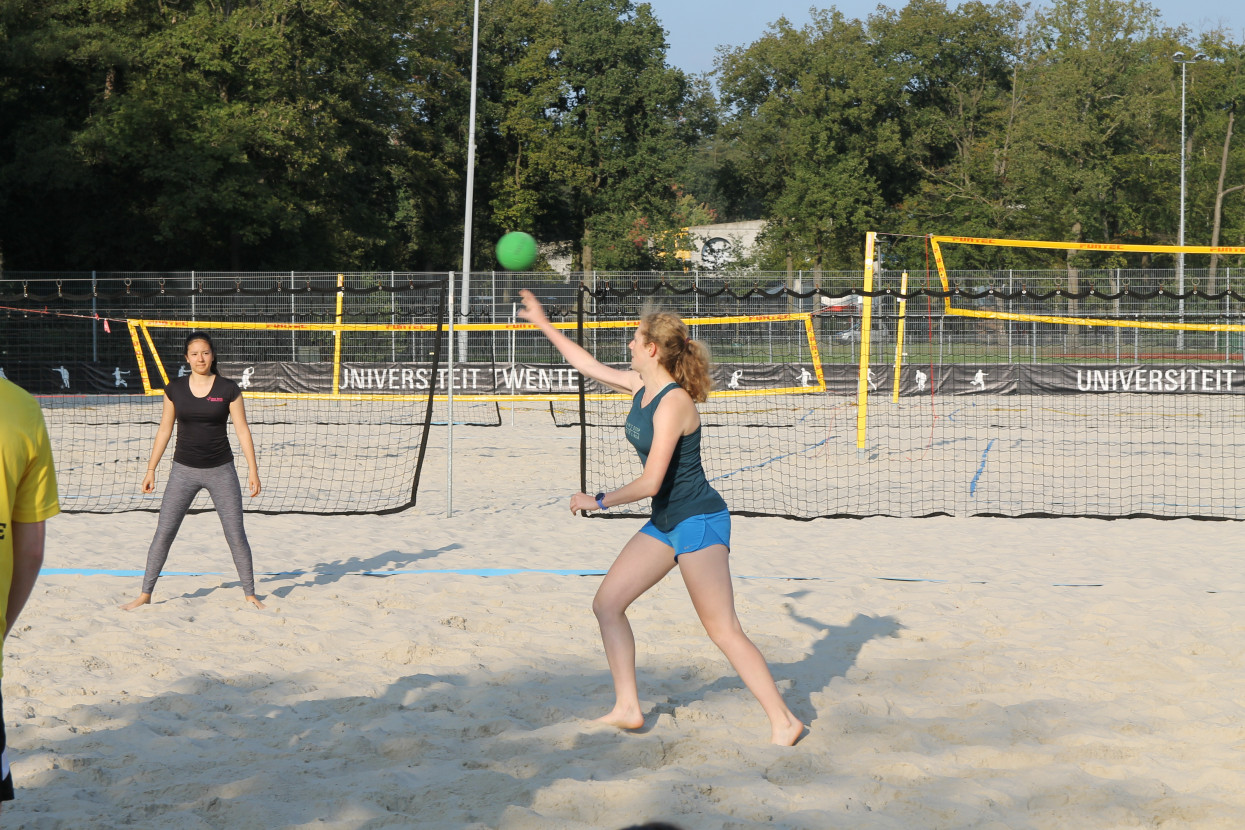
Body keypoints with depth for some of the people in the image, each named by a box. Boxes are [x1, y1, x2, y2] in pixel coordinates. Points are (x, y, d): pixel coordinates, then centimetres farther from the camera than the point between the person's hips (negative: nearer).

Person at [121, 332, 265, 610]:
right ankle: (145, 594, 7)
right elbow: (164, 430, 8)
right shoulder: (174, 389, 1)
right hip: (184, 470, 1)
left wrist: (253, 470, -5)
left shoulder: (228, 389, -3)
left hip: (221, 470, -1)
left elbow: (242, 430, -1)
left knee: (236, 534, 0)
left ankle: (250, 594, 13)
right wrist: (151, 469, 7)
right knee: (163, 532, -2)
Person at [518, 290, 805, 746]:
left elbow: (650, 482, -25)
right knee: (607, 603, 7)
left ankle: (784, 721, -2)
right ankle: (627, 708, 11)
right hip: (666, 522, 10)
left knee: (725, 632, -9)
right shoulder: (641, 386, 5)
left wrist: (599, 502, -12)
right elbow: (590, 366, 21)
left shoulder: (674, 402, -22)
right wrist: (543, 324, 25)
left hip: (699, 522, -10)